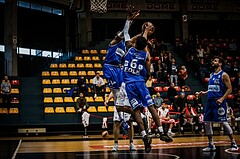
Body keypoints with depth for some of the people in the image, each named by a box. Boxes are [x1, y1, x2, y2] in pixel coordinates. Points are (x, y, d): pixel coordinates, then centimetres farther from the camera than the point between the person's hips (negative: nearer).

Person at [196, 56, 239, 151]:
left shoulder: (224, 75, -6)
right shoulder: (211, 75, 16)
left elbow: (229, 89, -9)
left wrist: (222, 99, -19)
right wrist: (204, 93, 10)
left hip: (219, 102, -7)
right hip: (210, 101, 8)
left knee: (224, 122, -7)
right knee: (207, 123, 5)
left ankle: (233, 143, 6)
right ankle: (211, 145, 14)